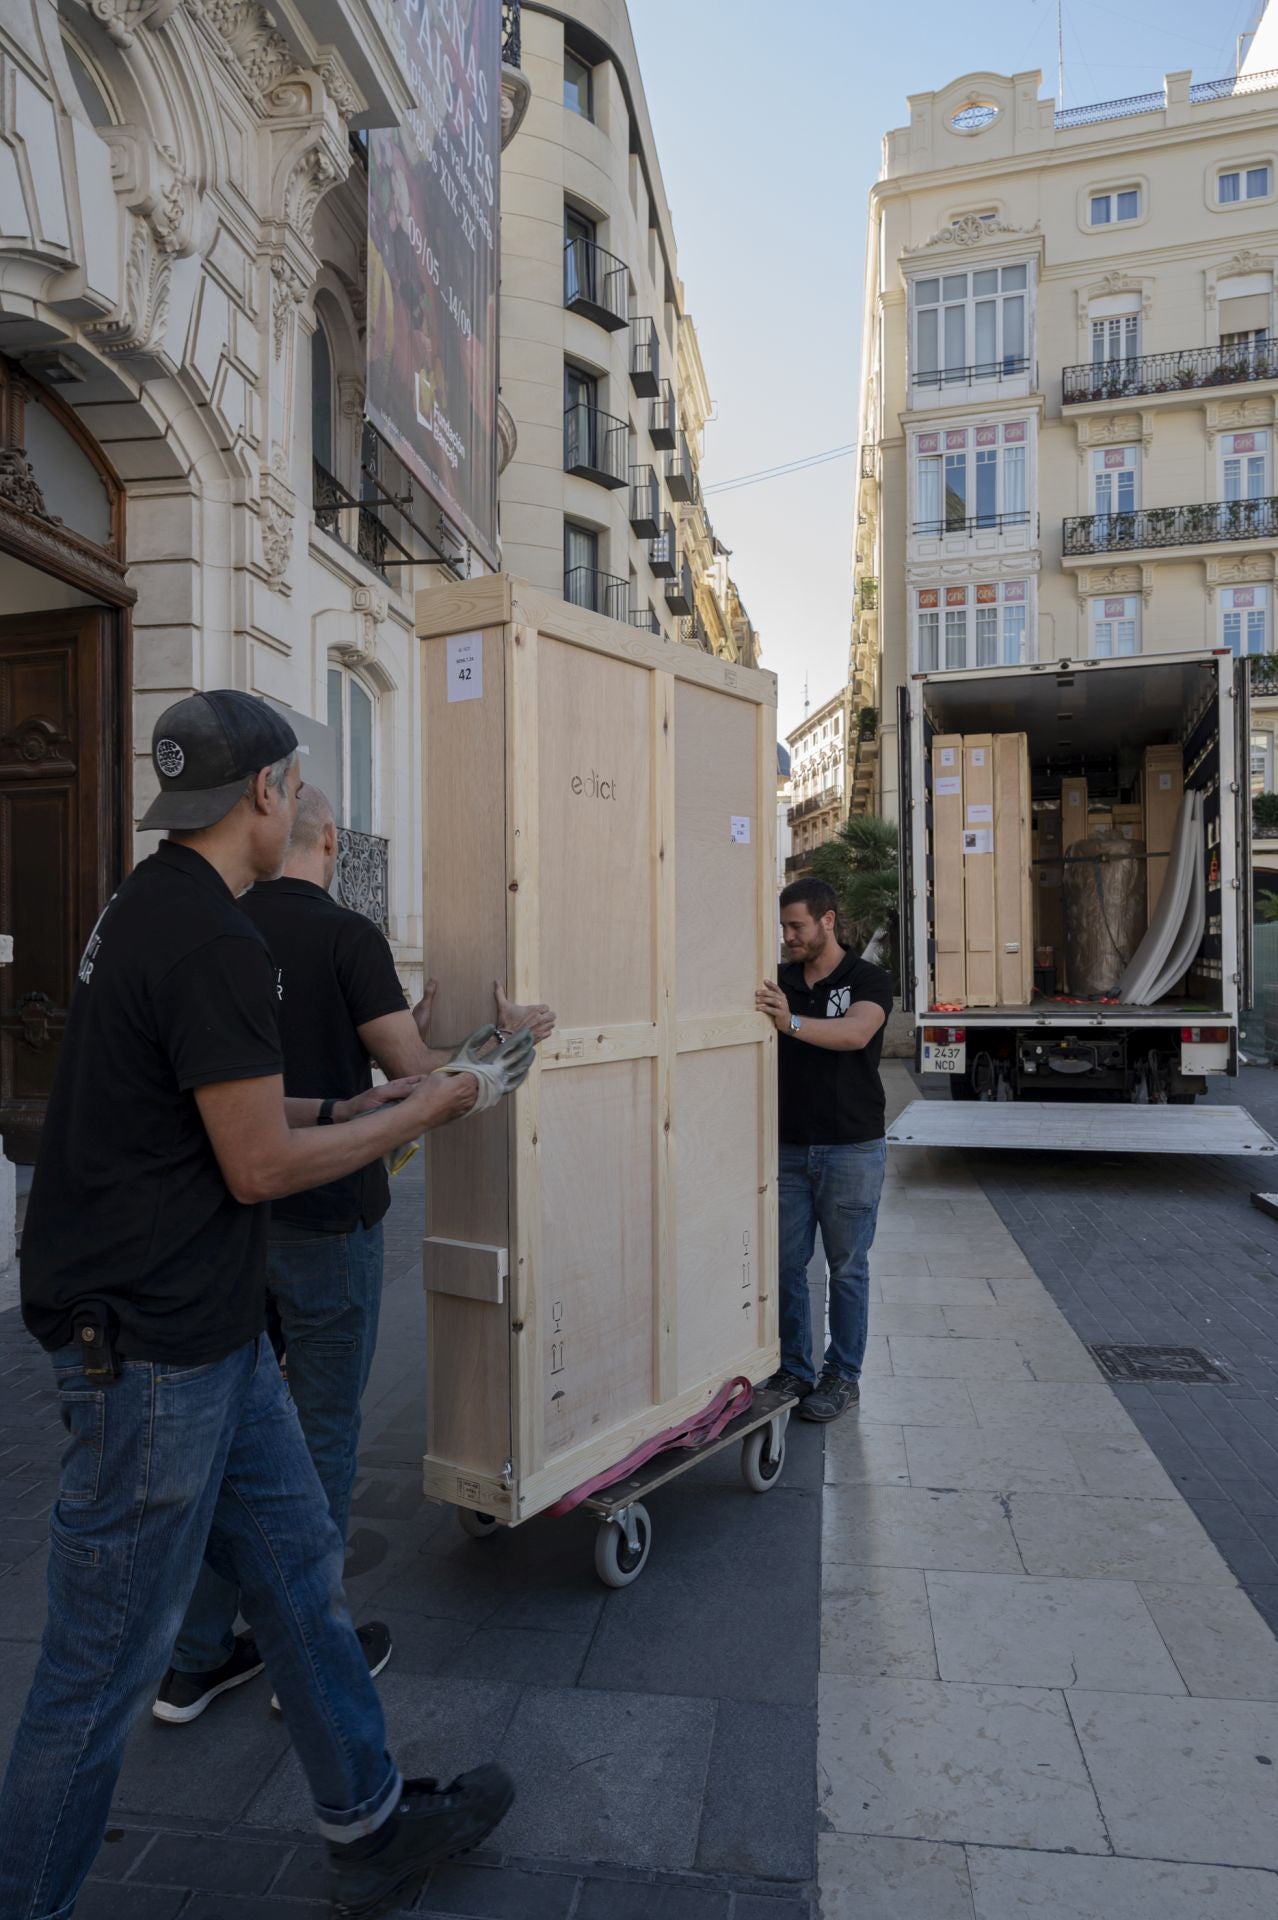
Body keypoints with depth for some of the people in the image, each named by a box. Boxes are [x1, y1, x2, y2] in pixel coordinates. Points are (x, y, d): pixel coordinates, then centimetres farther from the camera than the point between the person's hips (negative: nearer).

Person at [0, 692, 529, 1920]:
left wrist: (346, 1110, 12)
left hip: (208, 1325, 10)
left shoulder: (151, 902, 9)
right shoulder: (214, 943, -22)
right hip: (150, 1349, -10)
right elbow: (260, 1167, -19)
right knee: (108, 1660, 9)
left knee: (295, 1566, 19)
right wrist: (431, 1109, -9)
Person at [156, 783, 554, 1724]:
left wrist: (406, 1034, 20)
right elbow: (412, 1069, -12)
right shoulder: (346, 933, -14)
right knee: (323, 1432, 9)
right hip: (325, 1217, -6)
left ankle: (199, 1657, 30)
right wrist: (506, 1036, 4)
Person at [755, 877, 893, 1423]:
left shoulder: (868, 980, -7)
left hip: (852, 1148, -4)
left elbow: (855, 1033, -28)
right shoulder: (779, 981, 7)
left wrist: (791, 1022, -43)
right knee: (785, 1264, 8)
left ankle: (843, 1377, 21)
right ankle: (793, 1371, 23)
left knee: (847, 1267, 7)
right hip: (789, 1147, 4)